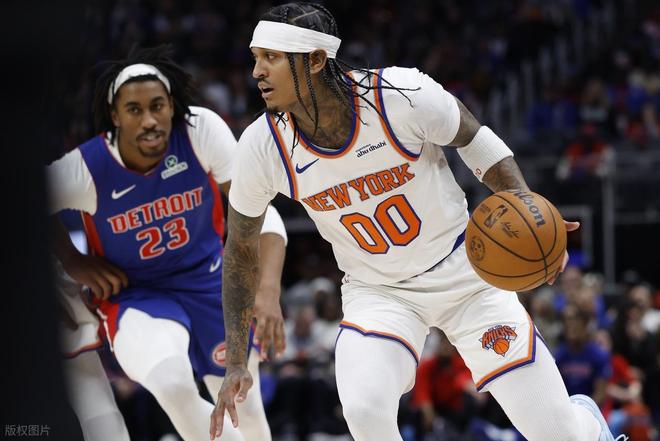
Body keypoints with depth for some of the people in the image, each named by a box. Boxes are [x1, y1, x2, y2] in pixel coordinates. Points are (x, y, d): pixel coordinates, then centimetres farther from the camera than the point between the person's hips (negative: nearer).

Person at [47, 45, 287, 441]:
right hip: (135, 294, -2)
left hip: (210, 280, 3)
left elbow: (260, 213, -21)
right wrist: (73, 262, -10)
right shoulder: (84, 168, -25)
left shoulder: (202, 130, -23)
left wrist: (269, 294, -33)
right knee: (174, 387, -32)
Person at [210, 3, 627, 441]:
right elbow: (240, 249, 0)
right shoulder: (263, 147, -16)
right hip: (376, 291, 2)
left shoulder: (403, 95, -25)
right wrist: (236, 362, 0)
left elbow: (476, 140, -4)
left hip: (463, 271, -1)